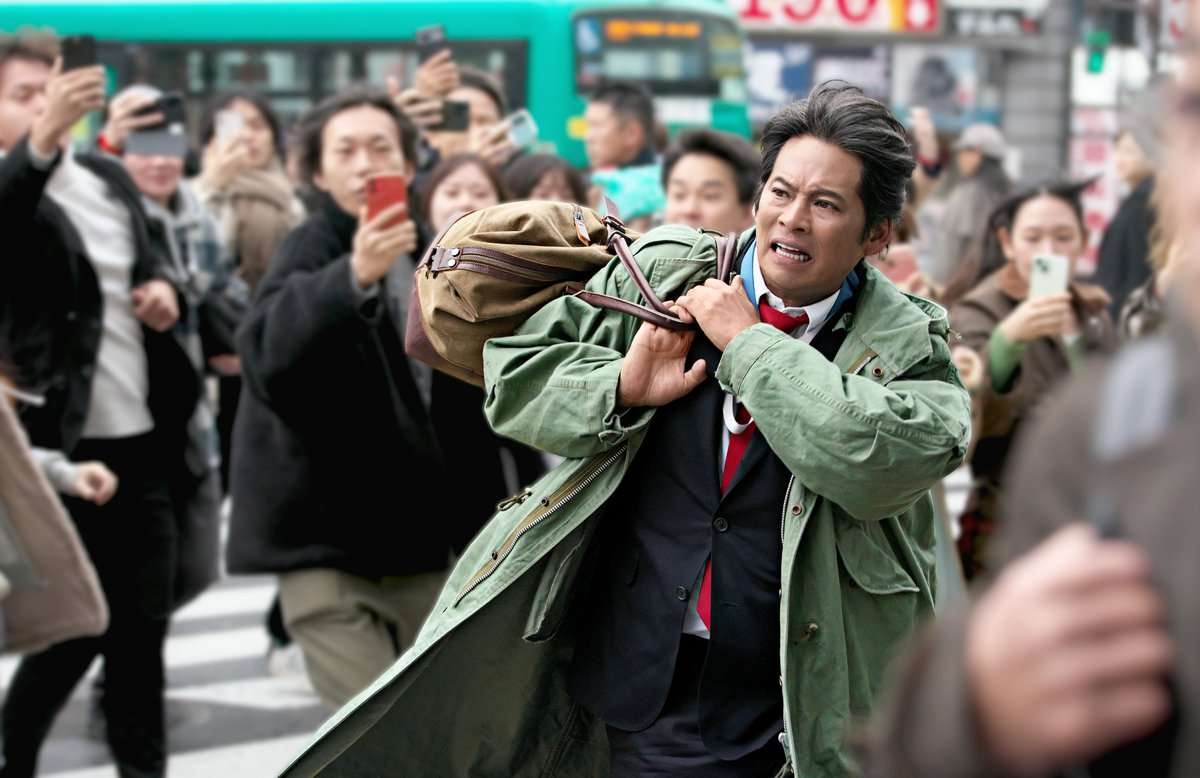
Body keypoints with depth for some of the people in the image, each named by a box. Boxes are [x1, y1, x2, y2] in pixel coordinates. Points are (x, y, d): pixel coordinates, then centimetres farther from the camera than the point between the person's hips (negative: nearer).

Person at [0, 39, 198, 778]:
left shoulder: (110, 178, 13)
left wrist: (165, 287, 5)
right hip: (60, 444, -6)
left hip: (139, 438, 6)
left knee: (143, 621, 10)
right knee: (76, 624, -3)